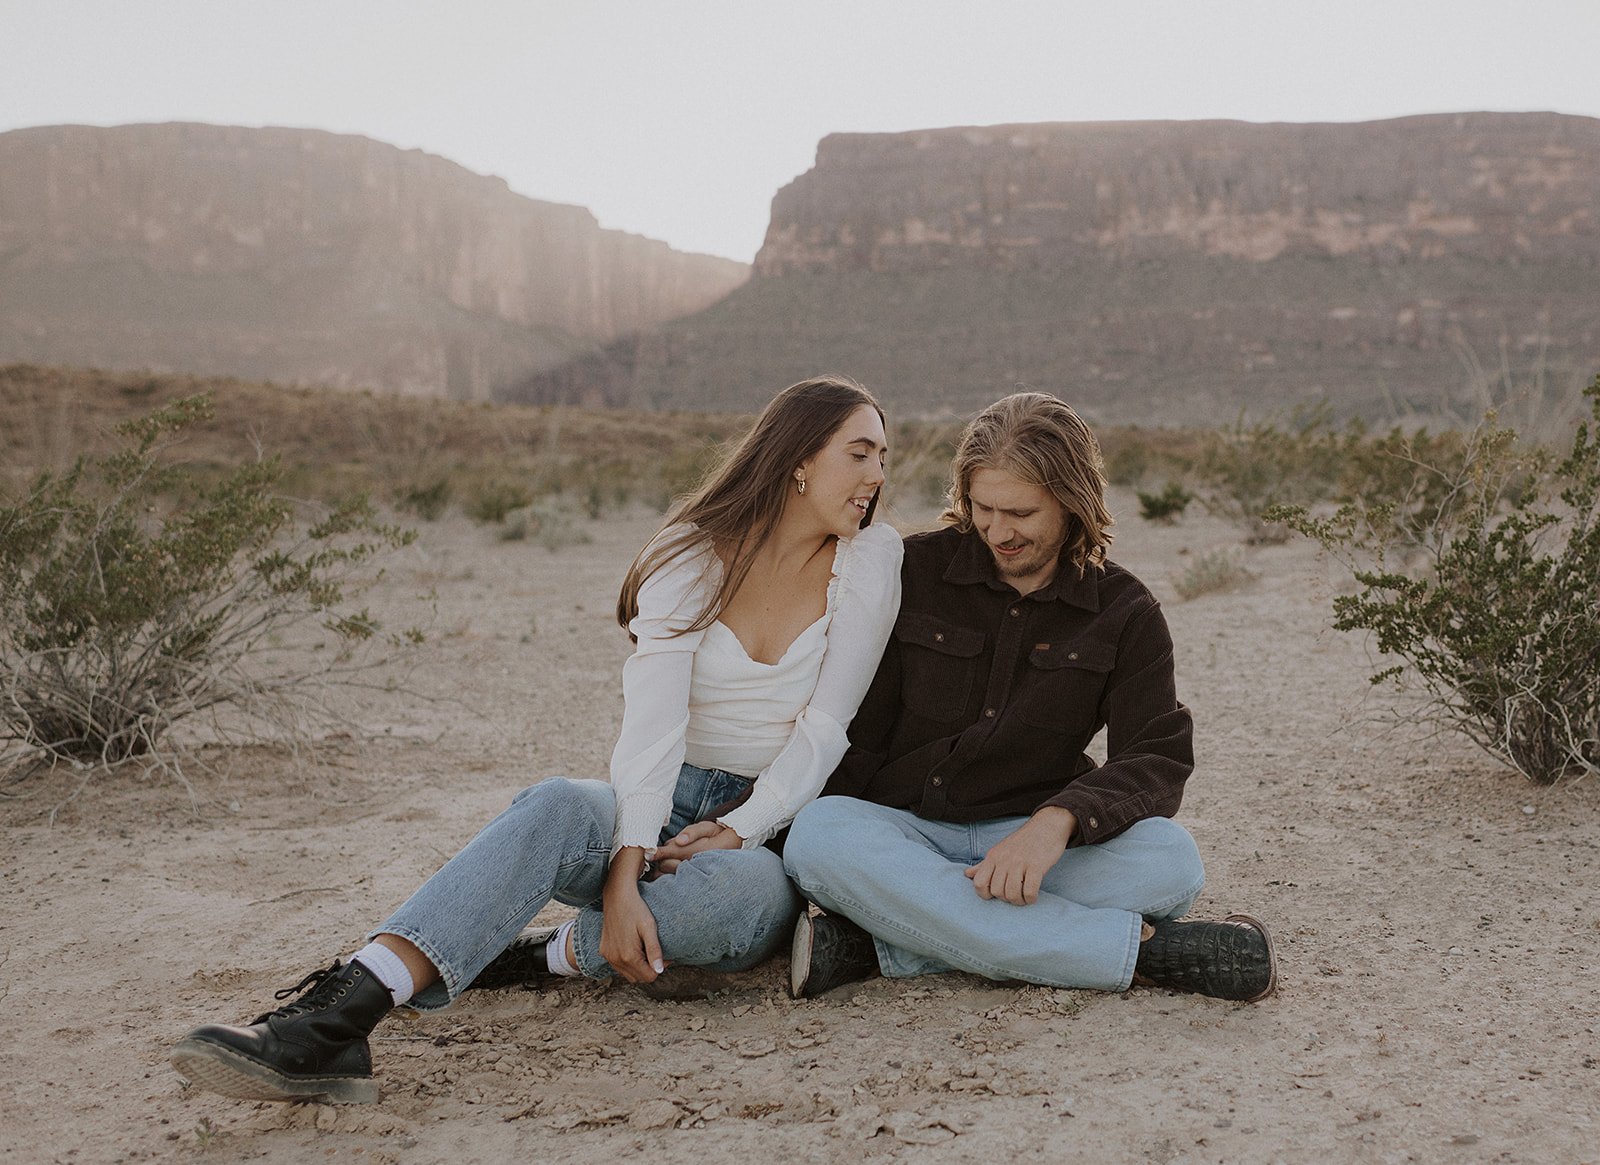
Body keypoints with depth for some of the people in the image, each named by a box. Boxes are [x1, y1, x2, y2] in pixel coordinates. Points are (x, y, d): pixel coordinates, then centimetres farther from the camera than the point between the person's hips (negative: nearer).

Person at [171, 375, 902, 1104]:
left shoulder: (869, 563, -1)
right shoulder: (692, 558, -3)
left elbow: (825, 728, -5)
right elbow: (651, 722, -17)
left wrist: (738, 830, -20)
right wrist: (622, 878, -30)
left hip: (772, 827, 0)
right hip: (668, 802, 1)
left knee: (745, 883, -39)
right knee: (555, 806, -34)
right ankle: (335, 1020, -46)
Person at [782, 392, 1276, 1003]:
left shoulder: (1125, 613, 4)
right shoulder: (913, 570, 3)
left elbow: (1158, 760, -9)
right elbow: (853, 730, 3)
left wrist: (1058, 820, -29)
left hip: (1029, 841, 0)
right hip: (904, 832, 0)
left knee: (1170, 859, -29)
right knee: (817, 834, -36)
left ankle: (884, 947, -34)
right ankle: (1139, 948, -33)